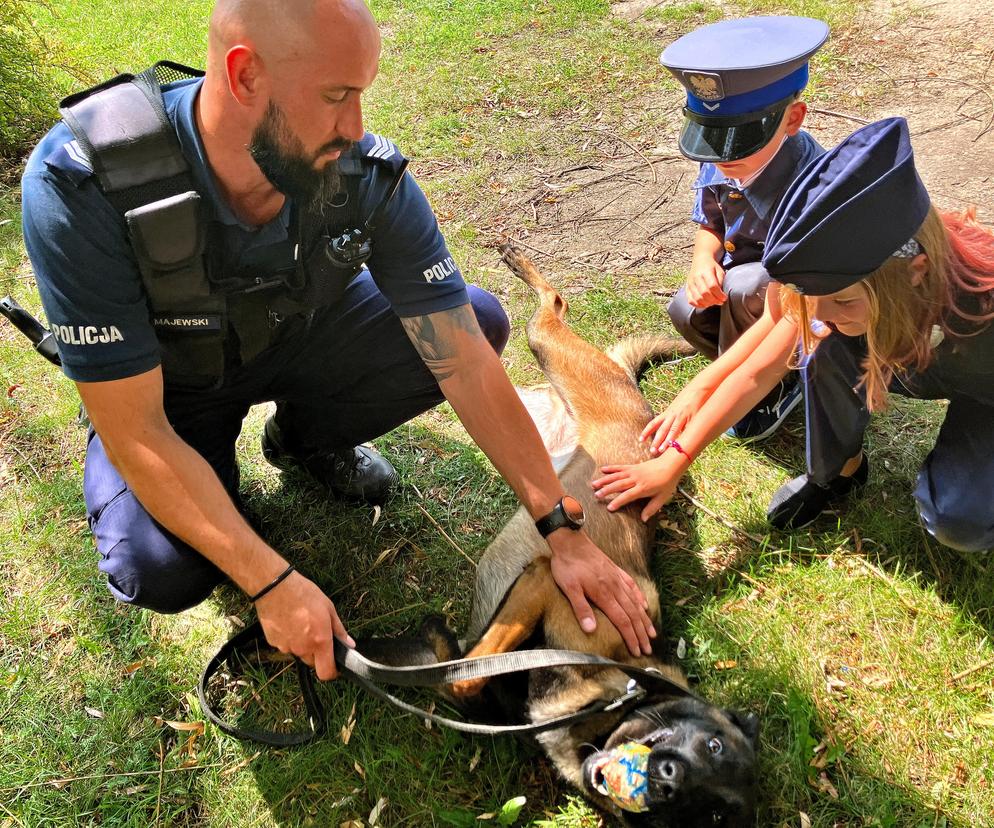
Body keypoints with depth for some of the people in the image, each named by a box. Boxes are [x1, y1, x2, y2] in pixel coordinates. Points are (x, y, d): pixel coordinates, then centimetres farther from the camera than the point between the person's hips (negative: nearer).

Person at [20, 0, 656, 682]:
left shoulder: (369, 175, -27)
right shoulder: (81, 185, -35)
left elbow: (468, 364, -23)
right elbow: (134, 433, -30)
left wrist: (565, 531, -23)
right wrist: (273, 583, -33)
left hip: (299, 338, 3)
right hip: (169, 386, -3)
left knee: (480, 322, -15)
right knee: (162, 572, -28)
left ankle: (307, 437, 10)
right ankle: (214, 471, 9)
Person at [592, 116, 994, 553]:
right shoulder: (845, 279, -30)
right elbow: (756, 373, -25)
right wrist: (673, 461, -25)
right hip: (915, 364, 4)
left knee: (957, 522, -26)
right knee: (826, 347, -29)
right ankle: (835, 471, -5)